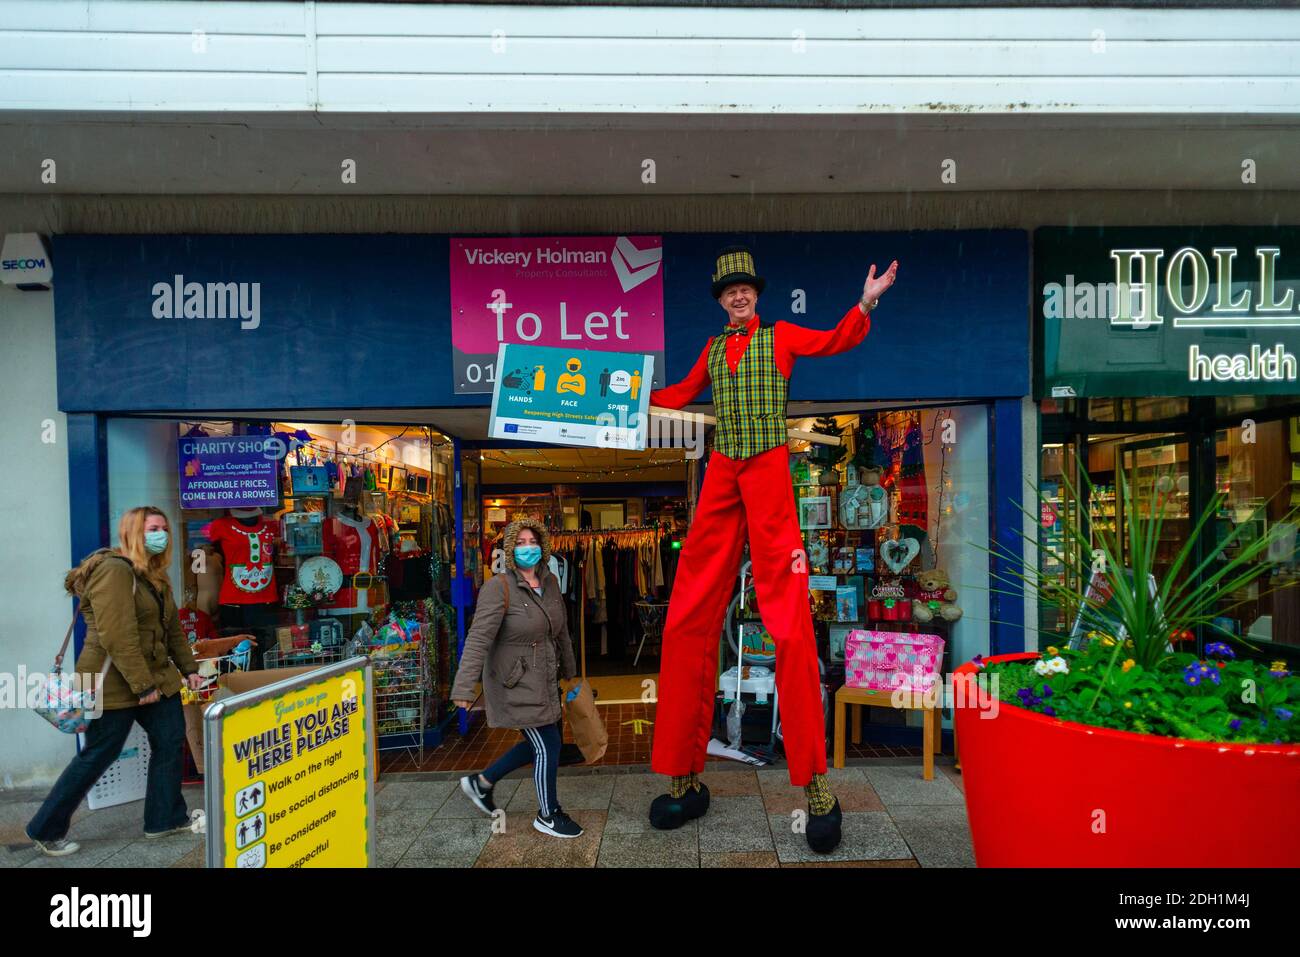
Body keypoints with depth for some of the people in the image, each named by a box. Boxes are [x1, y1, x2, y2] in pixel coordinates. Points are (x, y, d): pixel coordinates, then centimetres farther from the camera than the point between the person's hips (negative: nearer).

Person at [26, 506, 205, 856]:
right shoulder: (114, 569, -20)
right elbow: (118, 636, -25)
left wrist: (188, 668, 13)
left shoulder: (155, 576, 12)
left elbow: (172, 627, 16)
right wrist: (142, 684, -24)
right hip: (113, 682, -9)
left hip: (155, 676, 9)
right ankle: (46, 830, 21)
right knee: (97, 756, 2)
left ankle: (165, 818, 19)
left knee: (170, 741, 7)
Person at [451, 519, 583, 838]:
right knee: (548, 747, -1)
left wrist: (569, 671, 24)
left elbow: (561, 632, 16)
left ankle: (480, 783, 35)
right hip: (515, 683, -8)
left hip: (544, 681, 8)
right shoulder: (499, 588, -18)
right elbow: (479, 639, -24)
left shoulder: (550, 583, 5)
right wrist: (464, 688, -30)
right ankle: (547, 816, 22)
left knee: (538, 744, 17)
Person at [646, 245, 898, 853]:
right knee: (688, 621, -1)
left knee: (789, 624, -9)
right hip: (720, 477, 4)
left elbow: (836, 341, 0)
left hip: (769, 473, -4)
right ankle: (684, 775, 10)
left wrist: (866, 303, -15)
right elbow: (682, 395, 29)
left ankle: (814, 785, 0)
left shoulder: (781, 336, 10)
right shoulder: (712, 348, 21)